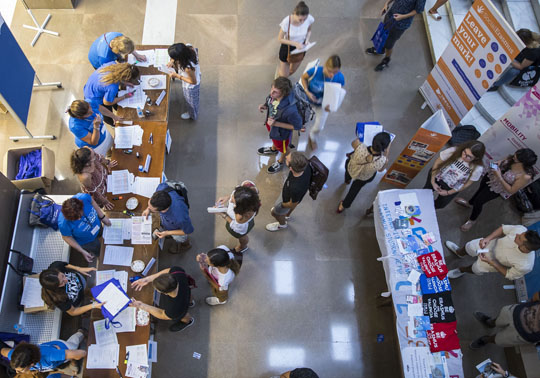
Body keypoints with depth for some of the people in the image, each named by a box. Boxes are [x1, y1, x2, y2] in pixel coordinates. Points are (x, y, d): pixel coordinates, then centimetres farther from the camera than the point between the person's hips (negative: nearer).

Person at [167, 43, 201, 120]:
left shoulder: (188, 67, -48)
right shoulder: (189, 47, -29)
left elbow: (193, 81, -29)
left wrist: (177, 76, -24)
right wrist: (172, 61, -15)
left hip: (191, 86, -7)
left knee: (191, 101, 28)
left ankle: (192, 115, 60)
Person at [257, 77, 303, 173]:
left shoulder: (290, 110, -47)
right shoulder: (274, 95, -27)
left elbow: (297, 126, -30)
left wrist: (276, 123, -34)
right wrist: (264, 106, -20)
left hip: (282, 132, -5)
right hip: (271, 124, 6)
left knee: (282, 148, 29)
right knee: (274, 139, 39)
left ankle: (281, 162, 63)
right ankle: (273, 149, 74)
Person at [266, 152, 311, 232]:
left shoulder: (296, 188, -50)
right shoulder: (305, 165, -35)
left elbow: (293, 204, -27)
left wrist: (282, 205, -7)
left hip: (288, 200, -5)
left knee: (274, 212, 26)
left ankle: (282, 224, 59)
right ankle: (287, 215, 72)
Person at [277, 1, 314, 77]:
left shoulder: (309, 19, -25)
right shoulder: (286, 22, -34)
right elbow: (280, 39, -21)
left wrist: (307, 40, -21)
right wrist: (295, 43, -31)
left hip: (300, 47, 3)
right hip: (287, 48, -3)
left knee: (292, 70, 24)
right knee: (284, 75, 13)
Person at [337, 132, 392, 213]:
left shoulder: (360, 148, -43)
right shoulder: (382, 161, -43)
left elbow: (354, 142, -16)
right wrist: (387, 152, -12)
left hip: (350, 168, 1)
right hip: (364, 178, -1)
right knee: (355, 188, 32)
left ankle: (347, 181, 72)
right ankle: (344, 205, 53)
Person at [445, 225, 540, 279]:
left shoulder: (524, 266, -43)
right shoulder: (521, 230, -38)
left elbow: (509, 275, -22)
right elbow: (503, 229, -17)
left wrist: (490, 262, -28)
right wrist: (488, 238, -31)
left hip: (496, 261, -3)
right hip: (492, 243, 3)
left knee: (477, 269, 25)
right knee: (469, 246, 26)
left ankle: (462, 270, 64)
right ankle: (459, 253, 66)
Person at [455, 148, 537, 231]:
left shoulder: (526, 176, -39)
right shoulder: (517, 157, -25)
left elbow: (511, 191, -27)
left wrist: (499, 178, -34)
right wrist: (500, 162, -18)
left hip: (499, 188, -5)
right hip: (493, 174, 5)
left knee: (478, 201, 9)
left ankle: (472, 220, 42)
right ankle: (470, 203, 63)